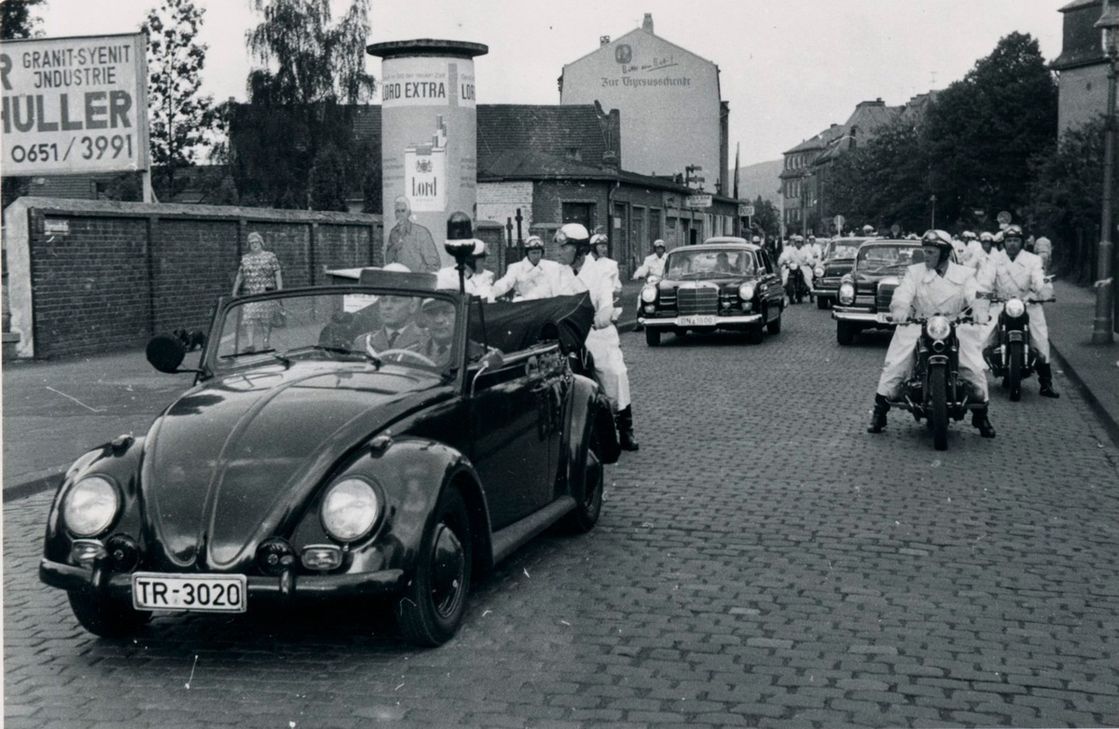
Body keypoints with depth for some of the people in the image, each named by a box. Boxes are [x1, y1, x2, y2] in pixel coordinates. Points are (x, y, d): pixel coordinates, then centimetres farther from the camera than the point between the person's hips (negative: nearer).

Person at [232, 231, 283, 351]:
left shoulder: (270, 256, 4)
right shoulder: (245, 259, 12)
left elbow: (278, 274, 1)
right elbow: (239, 276, 18)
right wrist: (234, 292, 14)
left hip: (267, 294, -2)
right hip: (250, 294, 2)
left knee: (266, 321, 2)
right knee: (251, 319, -10)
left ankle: (265, 345, 10)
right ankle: (251, 344, -14)